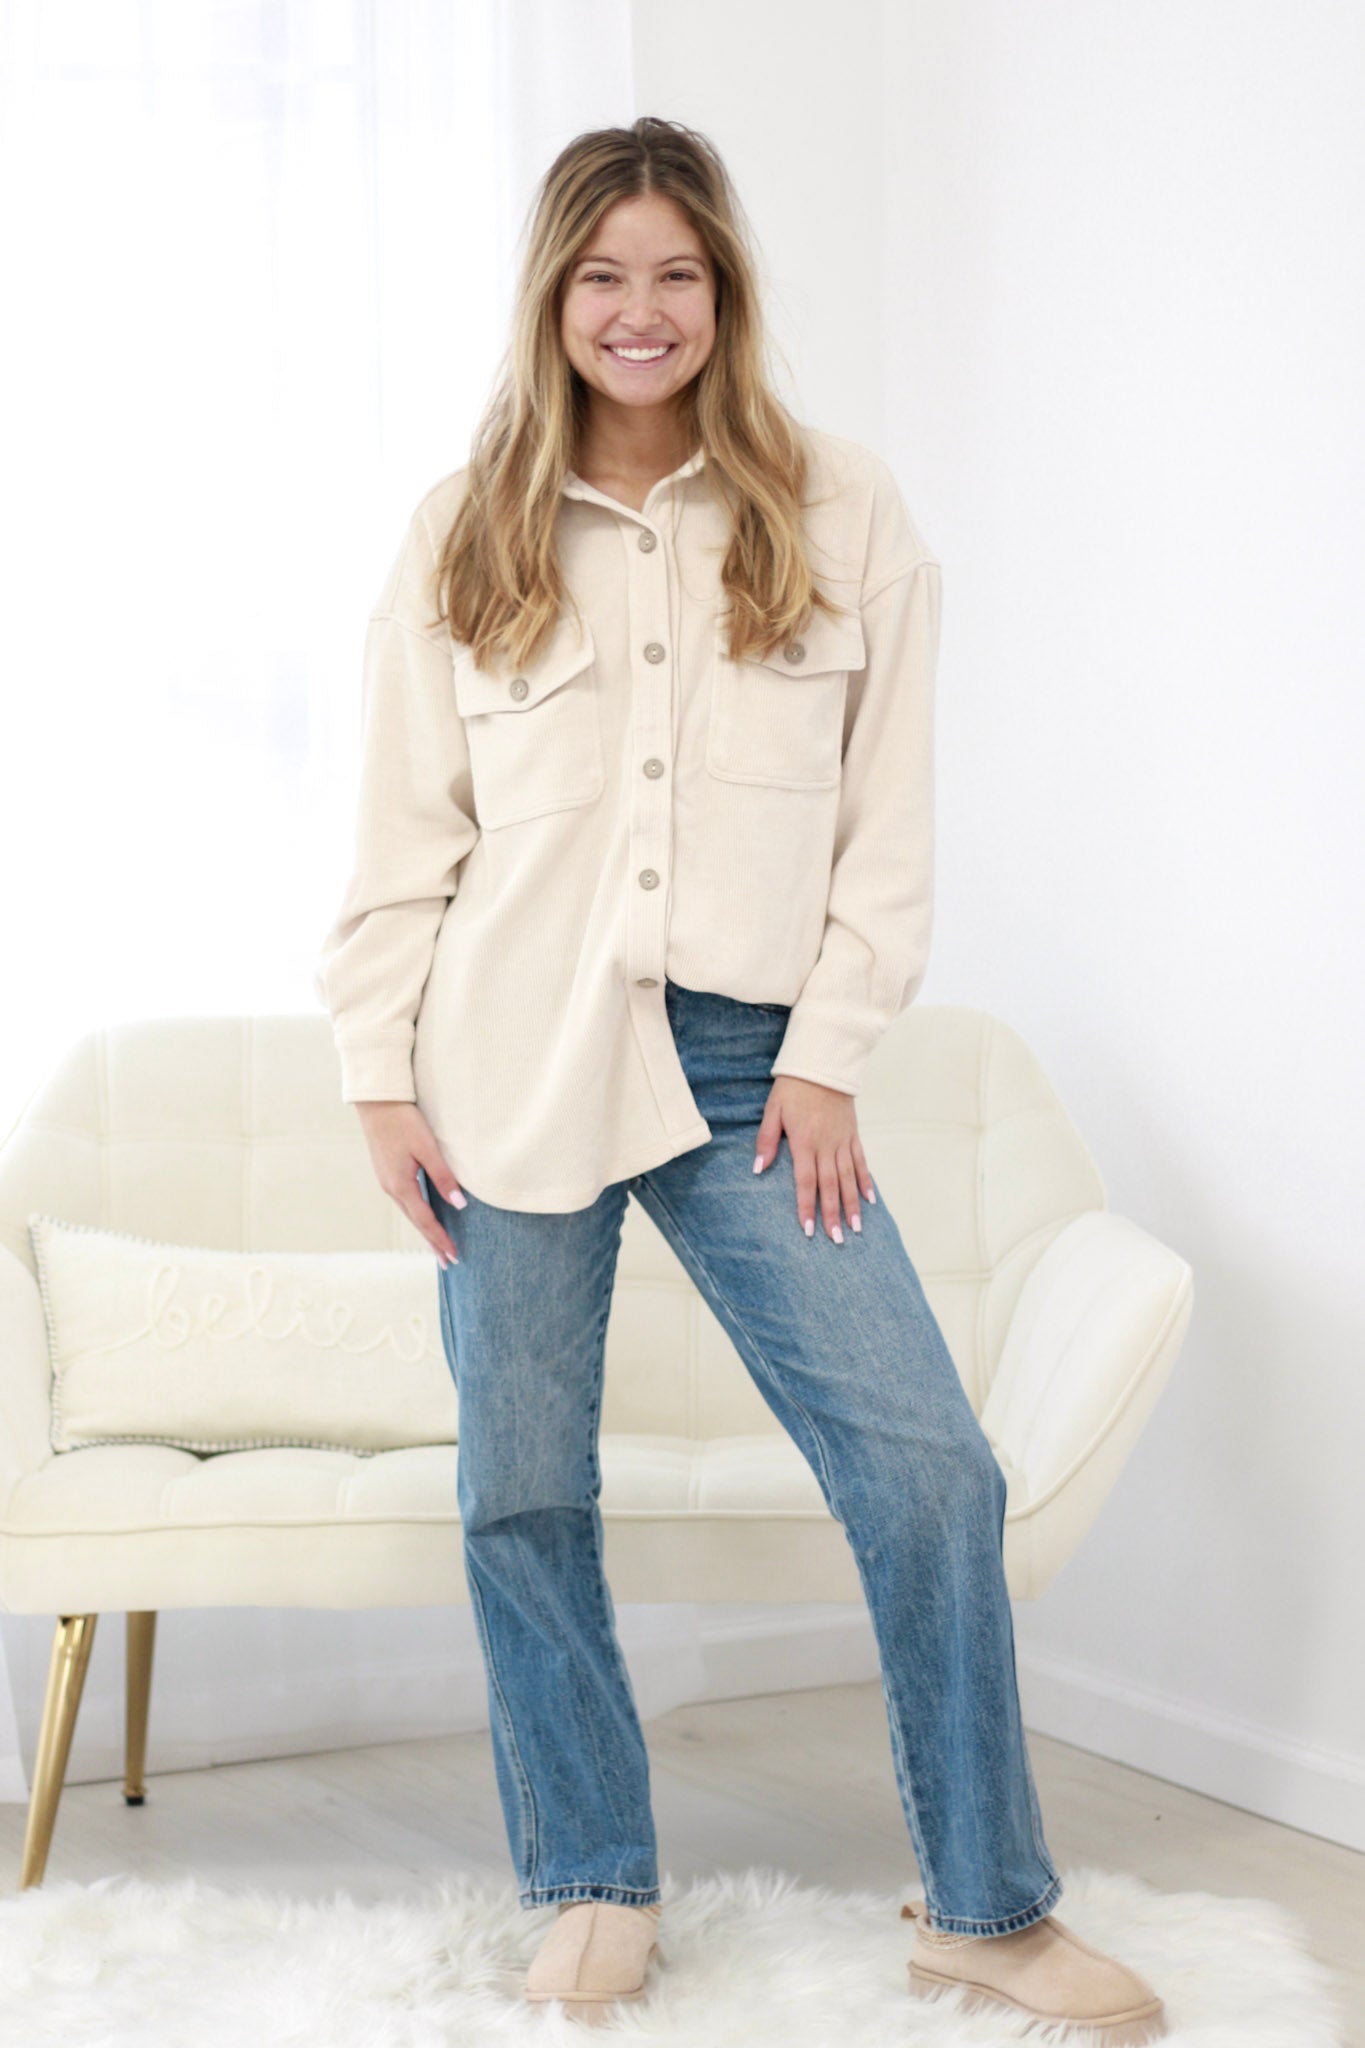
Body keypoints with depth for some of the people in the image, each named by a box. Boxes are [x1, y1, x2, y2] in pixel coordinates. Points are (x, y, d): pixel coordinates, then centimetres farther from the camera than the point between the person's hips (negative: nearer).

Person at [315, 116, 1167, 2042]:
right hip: (517, 1066, 1)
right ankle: (594, 1886, 23)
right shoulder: (466, 532, 5)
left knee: (931, 1468, -6)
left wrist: (828, 1053, -3)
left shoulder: (843, 514, 3)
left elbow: (888, 815, 3)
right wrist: (383, 1074, 2)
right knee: (524, 1495, 5)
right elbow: (405, 832, 7)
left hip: (746, 1064, 0)